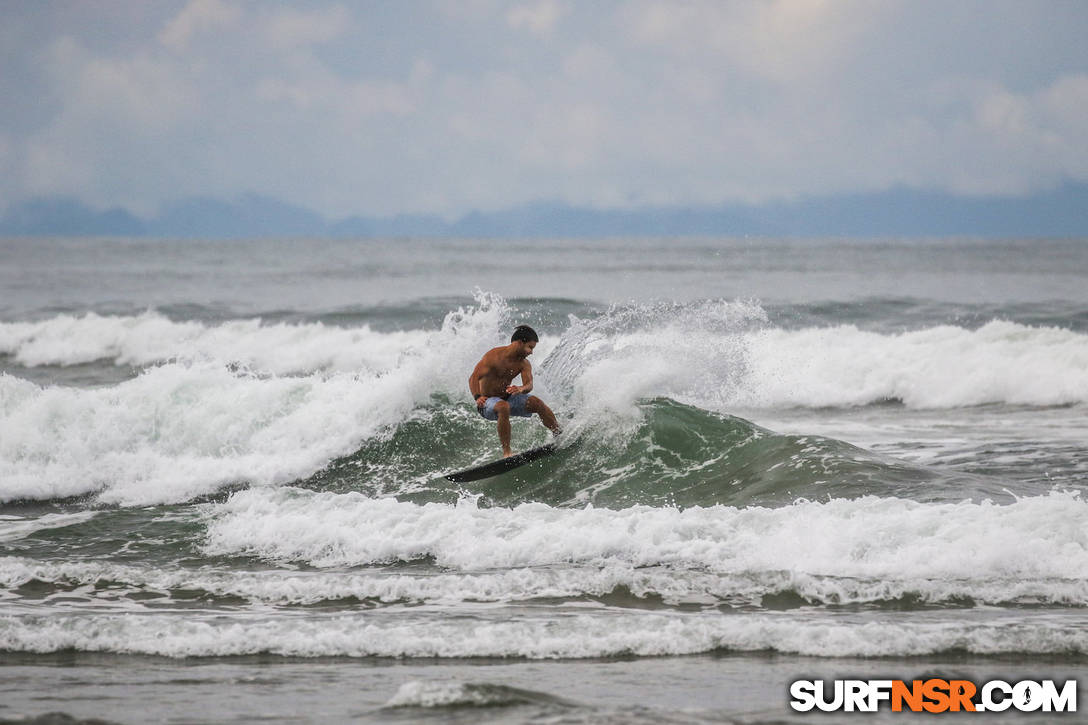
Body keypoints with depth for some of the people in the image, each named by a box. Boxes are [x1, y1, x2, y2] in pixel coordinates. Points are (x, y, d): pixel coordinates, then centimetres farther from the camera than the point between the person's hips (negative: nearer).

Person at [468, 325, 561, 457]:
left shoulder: (524, 364, -3)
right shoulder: (494, 356, -19)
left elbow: (529, 385, -19)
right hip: (488, 402, -5)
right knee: (504, 407, -39)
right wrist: (478, 397, -42)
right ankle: (506, 452, -37)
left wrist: (521, 389, -44)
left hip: (508, 398, 5)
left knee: (536, 402, -18)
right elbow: (474, 378, -24)